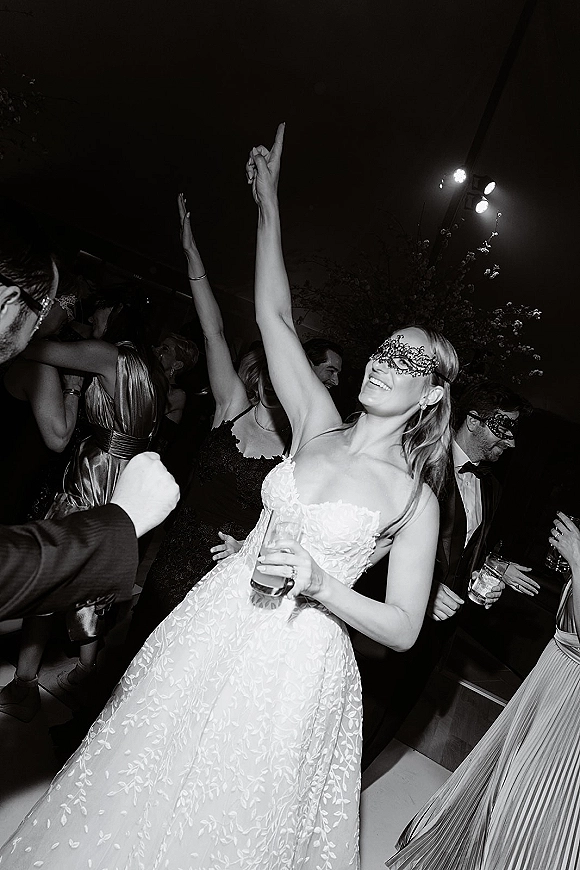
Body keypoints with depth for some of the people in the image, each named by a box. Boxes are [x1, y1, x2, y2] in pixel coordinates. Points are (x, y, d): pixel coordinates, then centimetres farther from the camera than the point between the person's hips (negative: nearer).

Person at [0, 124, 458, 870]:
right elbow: (273, 315, 2)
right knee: (132, 797, 18)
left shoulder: (415, 498, -5)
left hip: (295, 666, -3)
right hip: (211, 630, 3)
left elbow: (403, 627, -5)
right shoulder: (317, 425, 2)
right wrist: (269, 202, 3)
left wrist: (321, 586, -20)